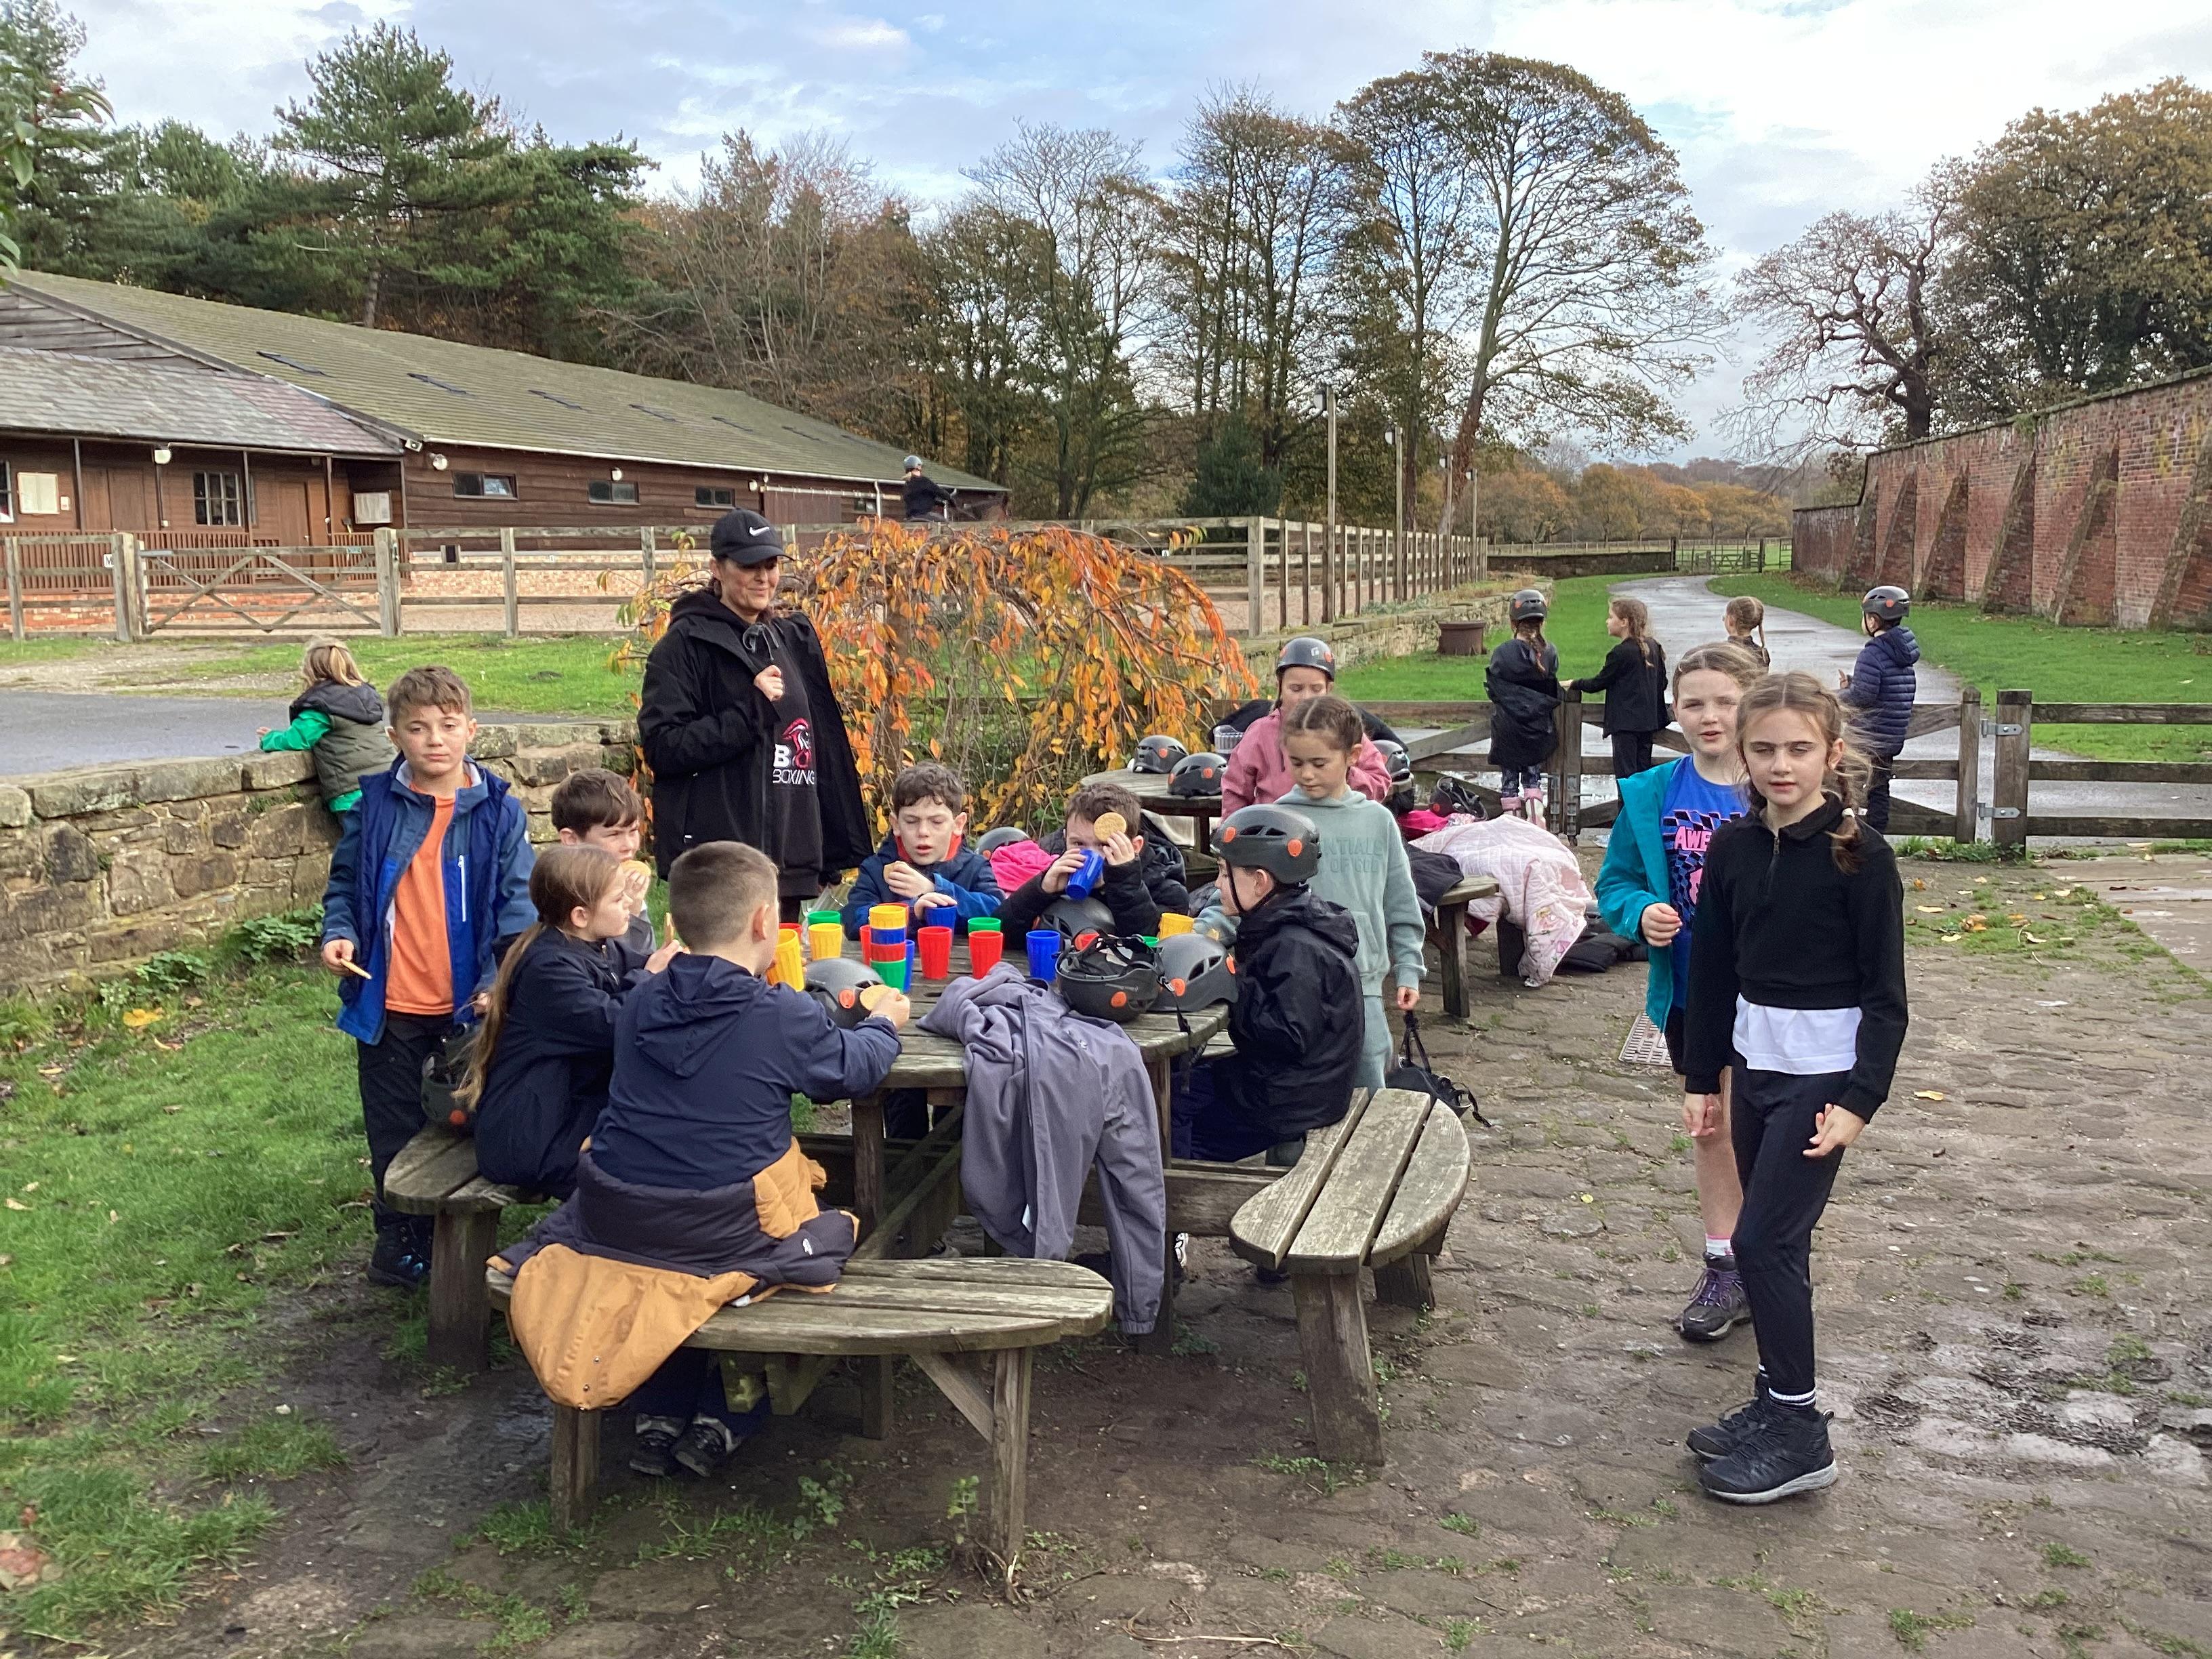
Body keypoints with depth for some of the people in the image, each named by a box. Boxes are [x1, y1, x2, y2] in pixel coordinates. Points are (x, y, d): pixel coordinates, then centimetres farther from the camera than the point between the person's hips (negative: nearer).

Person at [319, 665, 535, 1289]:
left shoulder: (499, 811, -7)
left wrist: (500, 981, -19)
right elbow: (344, 882, 9)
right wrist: (338, 932, -9)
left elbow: (517, 904, -8)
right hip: (389, 1004, 1)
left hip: (470, 1003, 0)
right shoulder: (373, 805, -3)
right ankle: (398, 1234, 31)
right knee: (394, 1130, 13)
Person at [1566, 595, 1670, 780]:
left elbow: (1598, 683, -6)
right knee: (1643, 769, 11)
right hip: (1649, 720, 8)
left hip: (1626, 723, -8)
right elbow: (1662, 683, 15)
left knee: (1625, 773, -5)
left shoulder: (1622, 652, -14)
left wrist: (1572, 684, 8)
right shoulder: (1654, 647, 8)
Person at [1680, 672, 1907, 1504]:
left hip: (1822, 1075, -6)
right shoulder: (1733, 848, 3)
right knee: (1774, 1241, 13)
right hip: (1755, 1063, 6)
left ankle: (1799, 1432, 6)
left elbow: (1885, 991, -10)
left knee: (1765, 1240, -6)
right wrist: (1700, 1076, 10)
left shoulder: (1859, 856, -12)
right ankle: (1776, 1402, 26)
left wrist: (1861, 1098, -16)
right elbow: (1713, 969, 9)